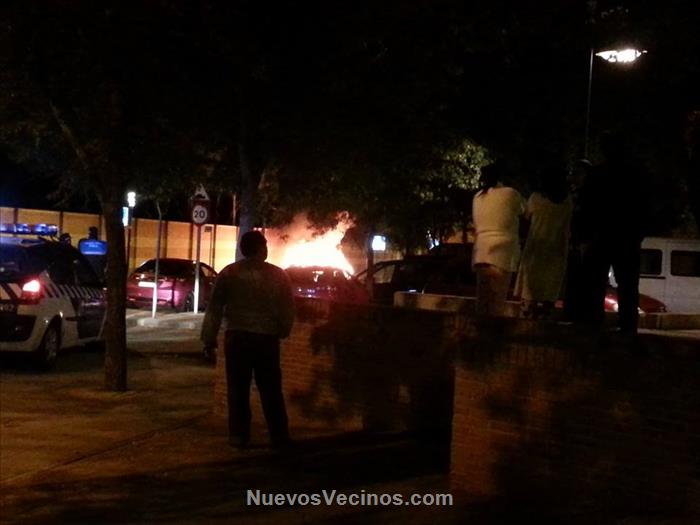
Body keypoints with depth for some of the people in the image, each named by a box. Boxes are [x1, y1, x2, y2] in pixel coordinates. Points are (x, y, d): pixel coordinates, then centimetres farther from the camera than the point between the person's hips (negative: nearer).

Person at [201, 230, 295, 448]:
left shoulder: (228, 273, 1)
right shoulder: (278, 275, 1)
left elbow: (214, 309, 1)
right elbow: (288, 309, 5)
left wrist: (209, 339, 6)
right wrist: (282, 331, 21)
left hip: (237, 336, 0)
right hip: (267, 338, 0)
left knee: (238, 388, 6)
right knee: (270, 389, 8)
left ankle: (239, 434, 7)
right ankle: (279, 436, 11)